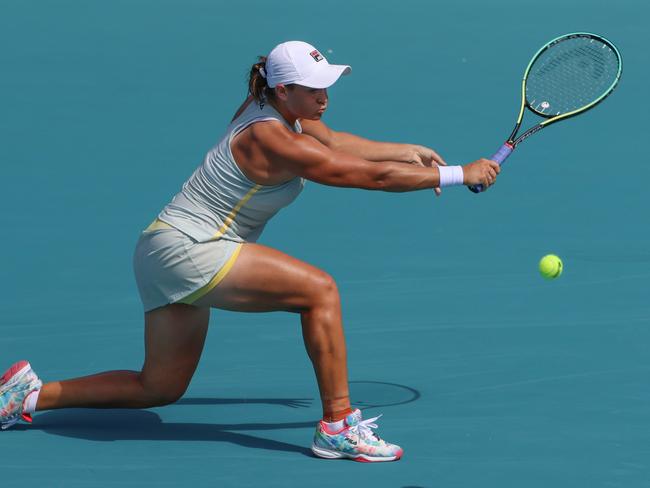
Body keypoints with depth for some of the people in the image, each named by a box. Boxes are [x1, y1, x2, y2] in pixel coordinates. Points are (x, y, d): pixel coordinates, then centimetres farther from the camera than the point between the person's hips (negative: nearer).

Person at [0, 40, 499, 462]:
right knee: (320, 289, -19)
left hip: (167, 253, 10)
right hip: (185, 249, -10)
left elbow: (335, 142, 21)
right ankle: (338, 426, -16)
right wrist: (462, 174, -15)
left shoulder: (278, 110, 4)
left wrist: (409, 151, 13)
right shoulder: (274, 140, -22)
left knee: (159, 389, 19)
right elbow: (370, 175, -21)